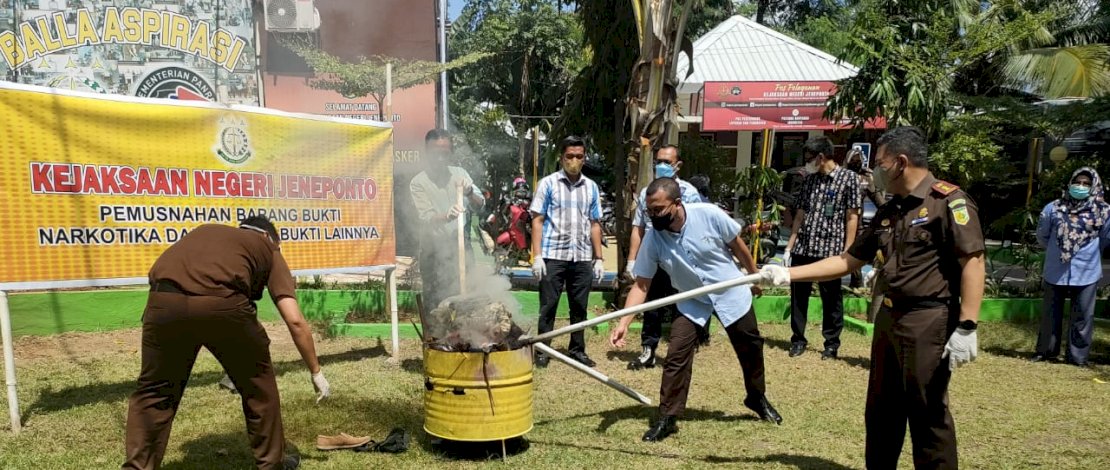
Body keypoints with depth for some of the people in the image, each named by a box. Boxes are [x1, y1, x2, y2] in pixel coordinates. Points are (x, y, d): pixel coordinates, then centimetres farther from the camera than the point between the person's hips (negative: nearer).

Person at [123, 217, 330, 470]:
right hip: (222, 303, -2)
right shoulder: (268, 249, 26)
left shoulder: (205, 231, 38)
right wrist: (316, 371, 24)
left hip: (164, 300, 3)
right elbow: (295, 320, 16)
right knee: (257, 381, 22)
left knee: (155, 392, 24)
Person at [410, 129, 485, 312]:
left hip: (461, 248, 3)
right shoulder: (418, 183, -5)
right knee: (435, 305, -3)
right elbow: (427, 218, -18)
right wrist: (447, 216, -40)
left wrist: (470, 194, -22)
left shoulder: (460, 174, 6)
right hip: (435, 251, -3)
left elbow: (479, 205, 0)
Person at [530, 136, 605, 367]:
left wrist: (599, 258, 11)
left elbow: (594, 225, 15)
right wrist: (537, 255, -9)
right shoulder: (548, 183, 1)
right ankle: (542, 351, 12)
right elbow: (537, 220, -2)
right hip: (553, 255, -3)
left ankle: (577, 350, 23)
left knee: (579, 307, 11)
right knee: (548, 306, 2)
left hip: (582, 257, 4)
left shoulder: (591, 187, 12)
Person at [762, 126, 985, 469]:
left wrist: (966, 327, -23)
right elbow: (847, 261, 16)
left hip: (929, 321, -8)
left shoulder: (948, 201, -10)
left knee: (928, 412, 1)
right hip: (889, 318, 8)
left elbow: (973, 262, -16)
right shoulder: (888, 212, 13)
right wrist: (788, 274, 11)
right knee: (881, 409, 15)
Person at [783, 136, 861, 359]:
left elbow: (852, 217, -5)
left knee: (831, 299, 7)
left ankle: (832, 343, 20)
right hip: (802, 248, 5)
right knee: (798, 295, 9)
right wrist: (789, 247, 9)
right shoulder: (809, 180, 12)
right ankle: (798, 339, 22)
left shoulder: (848, 178, -3)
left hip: (830, 249, -4)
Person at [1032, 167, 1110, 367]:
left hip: (1086, 273, 0)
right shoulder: (1054, 208, -5)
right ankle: (1046, 350, 26)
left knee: (1083, 317, 7)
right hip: (1055, 272, 1)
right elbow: (1042, 235, 8)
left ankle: (1078, 356, 18)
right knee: (1050, 314, 12)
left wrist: (1088, 253, 13)